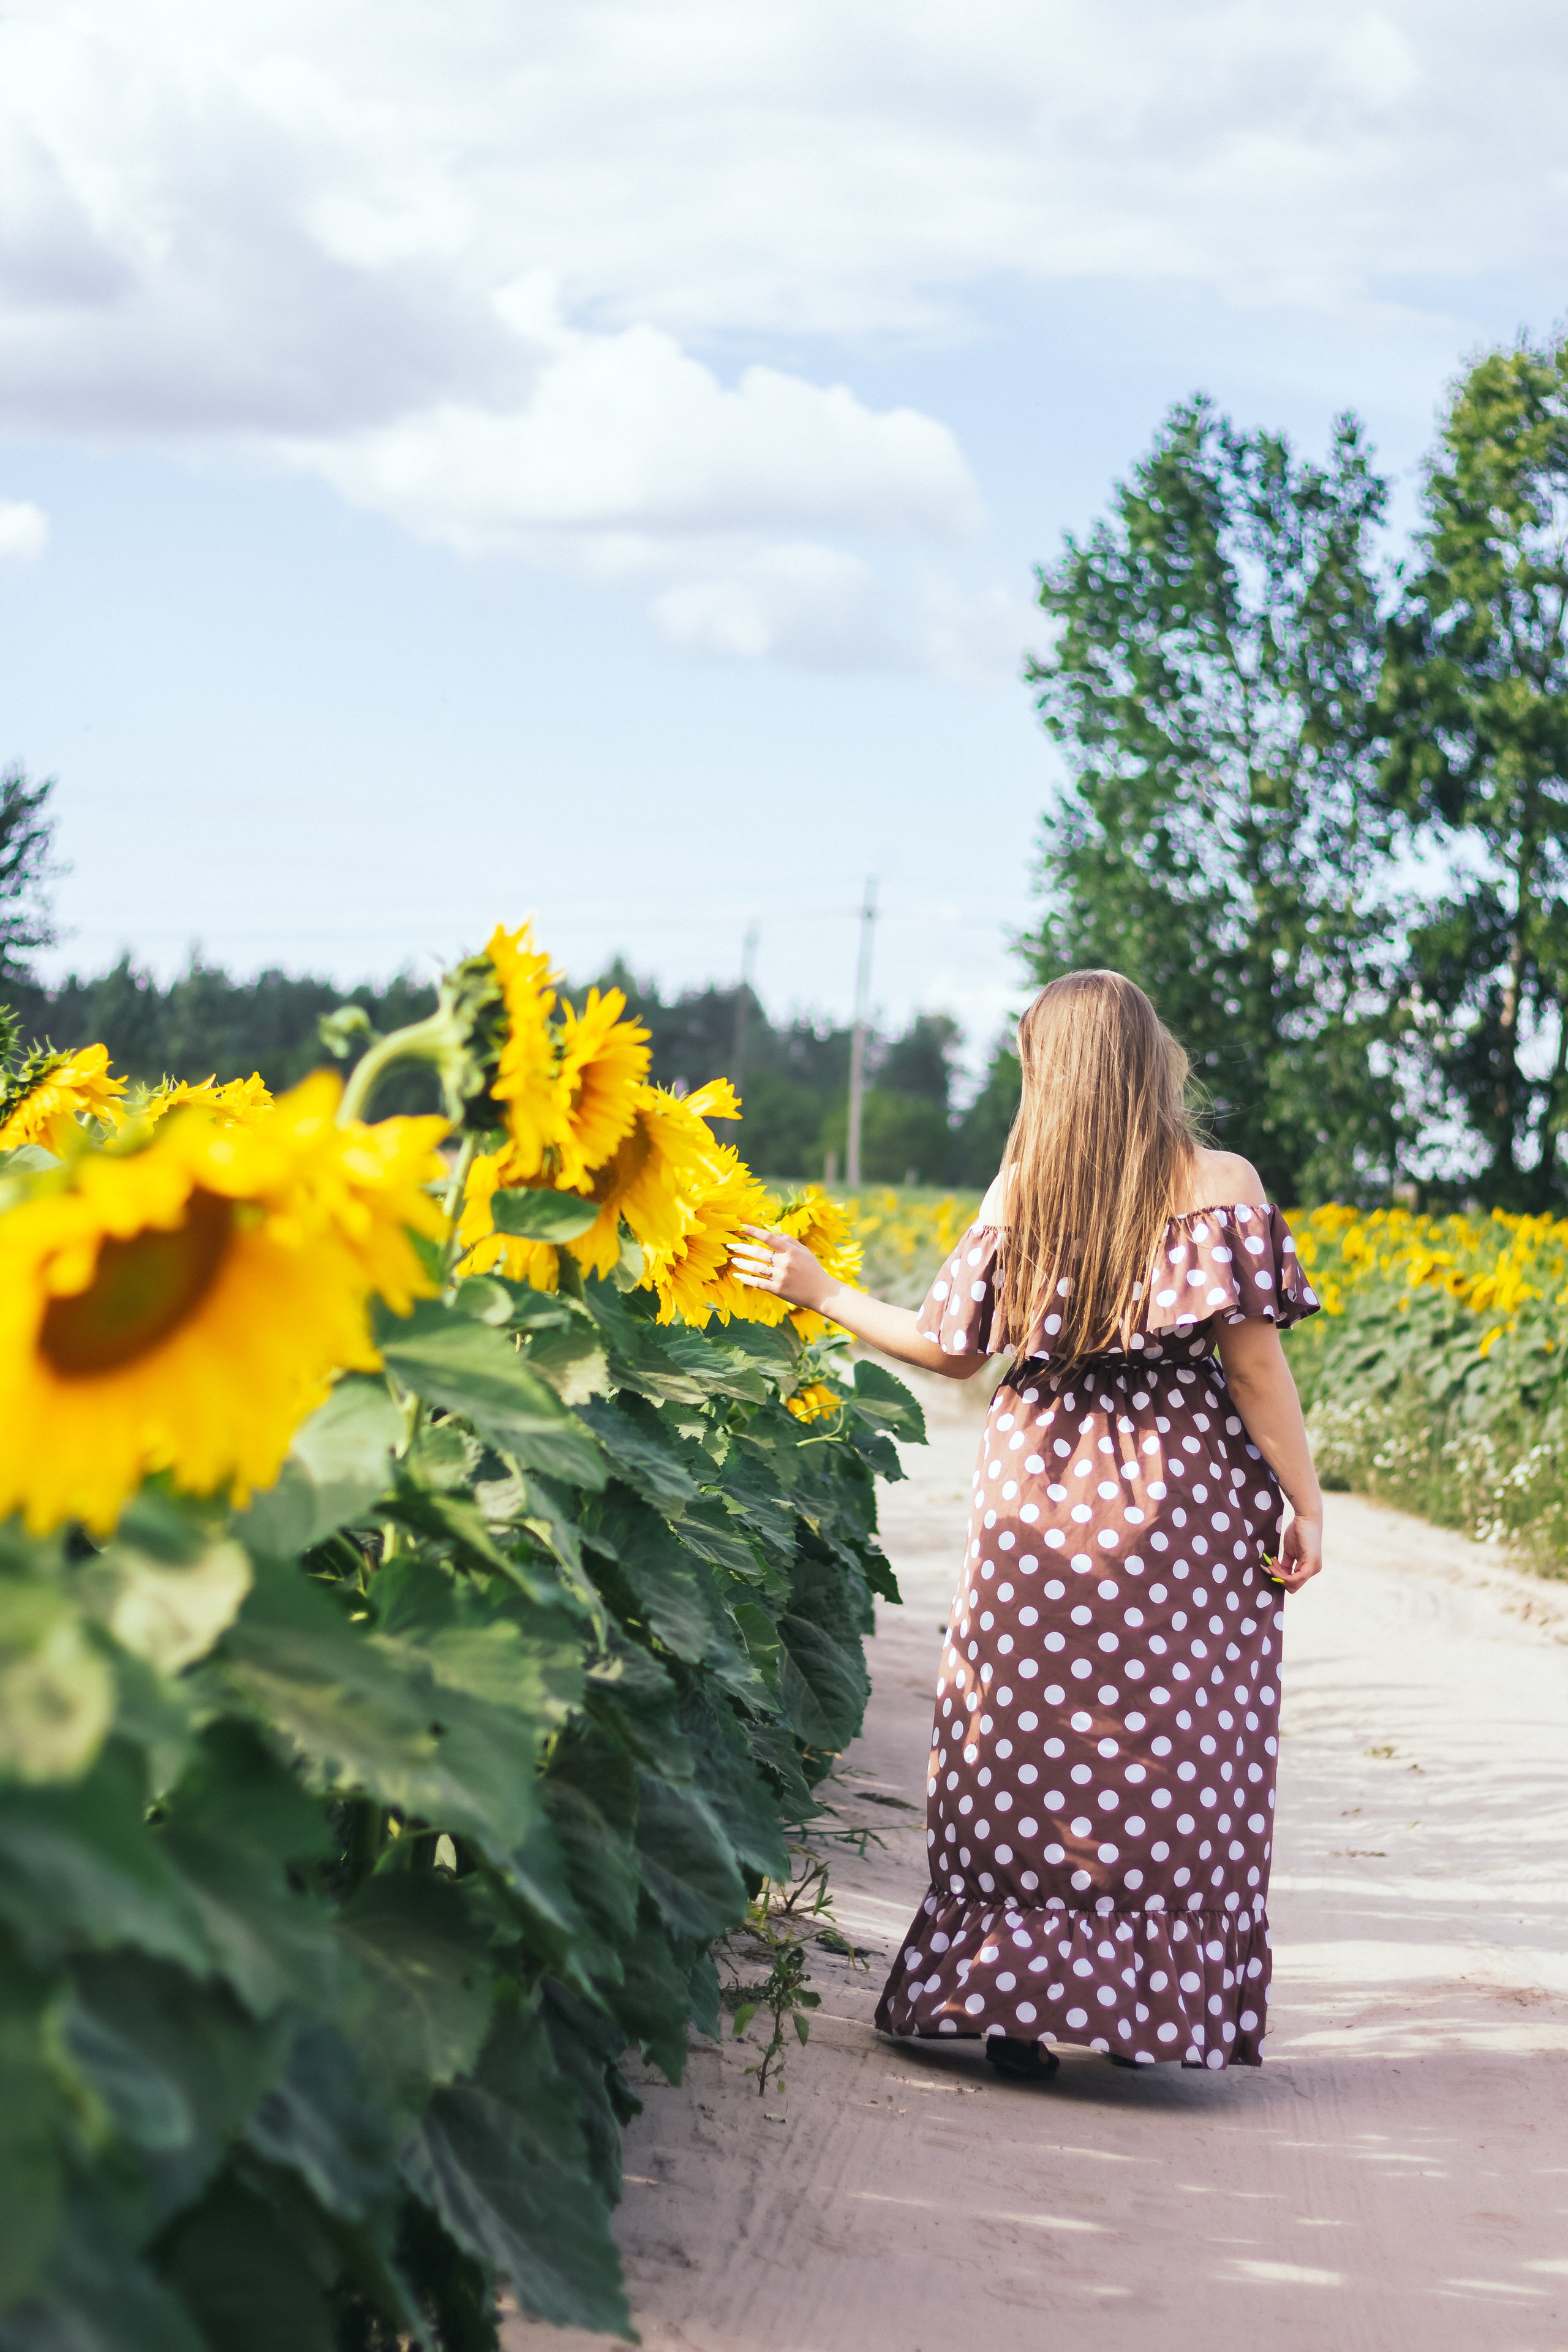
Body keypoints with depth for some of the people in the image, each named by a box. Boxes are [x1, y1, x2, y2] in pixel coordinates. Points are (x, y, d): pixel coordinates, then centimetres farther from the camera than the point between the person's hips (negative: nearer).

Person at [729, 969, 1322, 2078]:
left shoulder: (1021, 1193, 1)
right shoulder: (1221, 1186, -5)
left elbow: (954, 1349, 6)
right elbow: (1254, 1361, -10)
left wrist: (821, 1292, 18)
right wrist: (1307, 1506, -4)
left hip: (1045, 1489, 2)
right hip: (1183, 1500, -2)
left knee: (1032, 1748, 10)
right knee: (1171, 1759, 5)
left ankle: (1014, 1999, 12)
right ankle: (1145, 2005, 6)